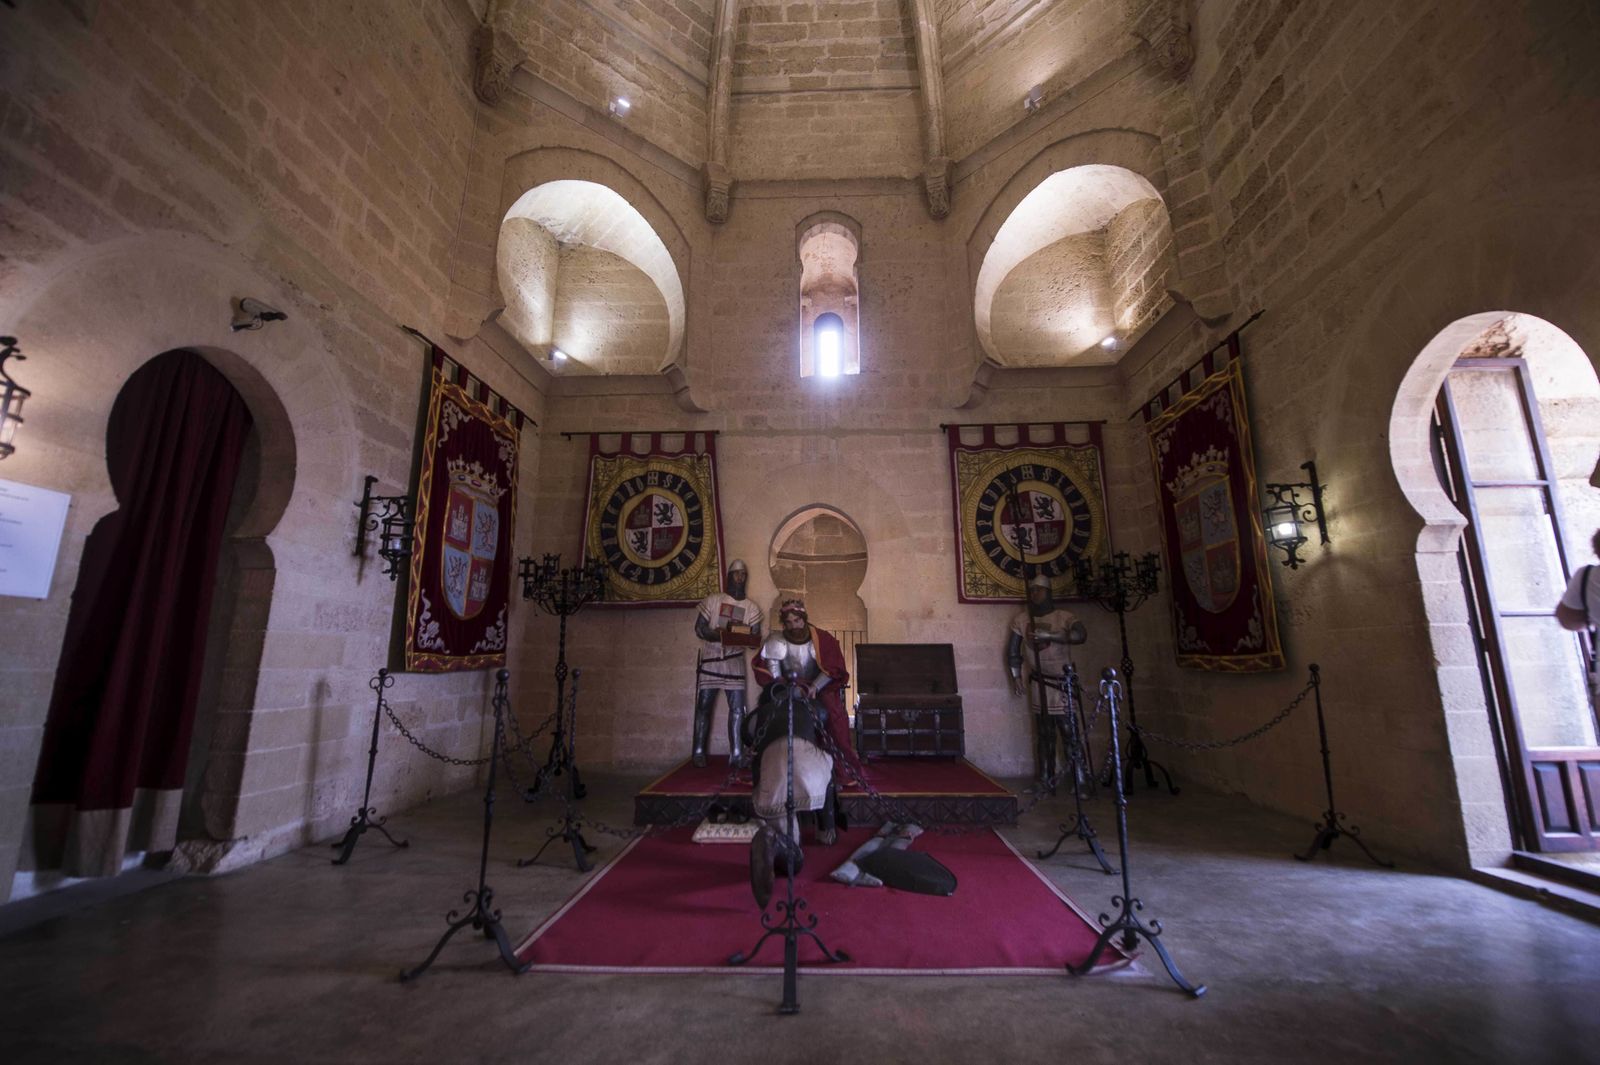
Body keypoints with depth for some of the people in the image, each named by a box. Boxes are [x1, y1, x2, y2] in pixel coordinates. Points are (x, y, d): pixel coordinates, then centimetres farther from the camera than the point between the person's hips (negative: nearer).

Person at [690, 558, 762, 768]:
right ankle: (699, 752, 8)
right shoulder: (713, 600, 0)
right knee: (704, 705, 0)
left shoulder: (752, 607, 6)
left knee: (737, 707, -2)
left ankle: (736, 753, 3)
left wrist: (742, 638, -22)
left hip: (735, 660, 2)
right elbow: (699, 628, -5)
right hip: (710, 658, -2)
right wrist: (721, 636, -22)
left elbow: (756, 637, 2)